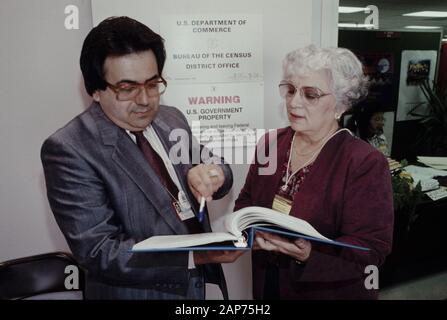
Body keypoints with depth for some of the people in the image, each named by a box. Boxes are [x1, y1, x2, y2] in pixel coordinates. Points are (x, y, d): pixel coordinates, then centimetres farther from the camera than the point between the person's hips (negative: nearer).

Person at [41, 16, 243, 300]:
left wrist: (210, 173, -18)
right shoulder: (68, 150, -19)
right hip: (136, 292, -5)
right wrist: (195, 255, -31)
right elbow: (100, 252, -23)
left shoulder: (172, 119, -2)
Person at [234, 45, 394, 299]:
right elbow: (246, 200, 5)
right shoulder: (271, 144, -2)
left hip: (331, 292, -4)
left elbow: (371, 249, -21)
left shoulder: (366, 163, -19)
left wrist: (309, 254, -36)